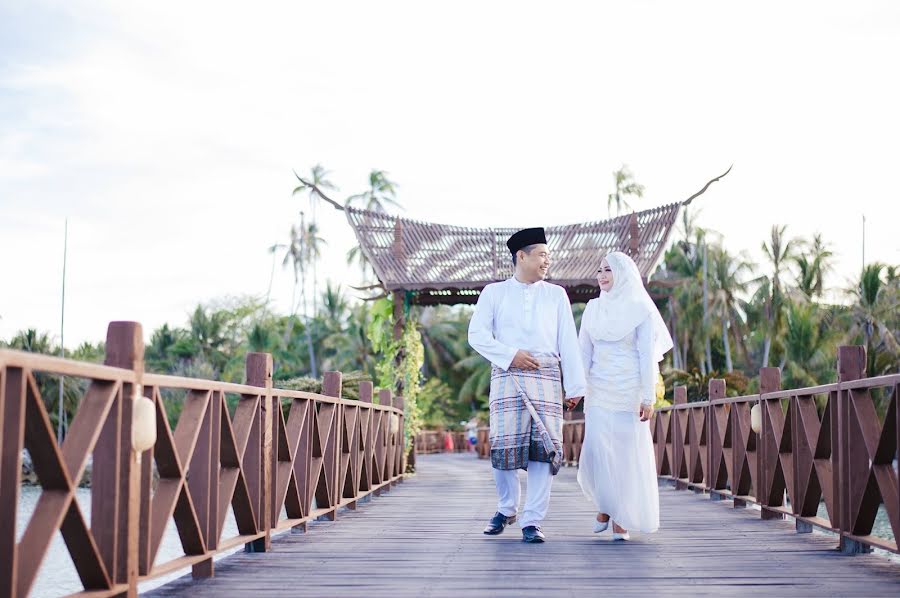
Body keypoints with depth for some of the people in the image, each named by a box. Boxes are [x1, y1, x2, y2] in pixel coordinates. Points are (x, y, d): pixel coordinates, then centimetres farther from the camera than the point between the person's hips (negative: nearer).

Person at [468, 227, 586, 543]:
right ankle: (506, 509, 18)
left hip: (546, 378, 2)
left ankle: (531, 521, 1)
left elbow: (568, 342, 9)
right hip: (507, 376, -1)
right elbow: (477, 334, 2)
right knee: (505, 445, -6)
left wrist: (576, 386, 1)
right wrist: (510, 355, -11)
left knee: (544, 447, -6)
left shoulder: (556, 295, 16)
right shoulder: (494, 292, 11)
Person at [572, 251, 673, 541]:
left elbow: (648, 355, -5)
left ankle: (622, 518, 10)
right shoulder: (593, 308, 10)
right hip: (599, 392, 3)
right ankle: (604, 504, 22)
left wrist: (648, 397, -11)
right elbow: (583, 352, 12)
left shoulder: (640, 309, -2)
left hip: (630, 392, -3)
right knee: (596, 452, -4)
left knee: (628, 453, -1)